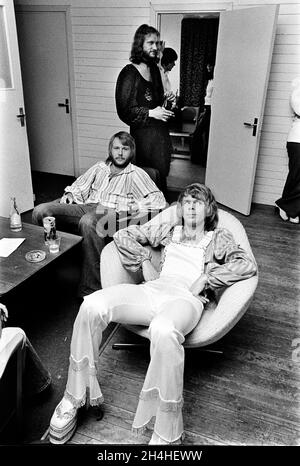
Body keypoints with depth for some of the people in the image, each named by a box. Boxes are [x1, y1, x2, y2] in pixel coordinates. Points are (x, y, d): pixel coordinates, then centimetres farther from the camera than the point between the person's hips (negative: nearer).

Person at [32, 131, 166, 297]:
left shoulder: (136, 174, 13)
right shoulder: (99, 168, 27)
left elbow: (159, 199, 2)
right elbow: (79, 187, 29)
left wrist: (135, 207, -13)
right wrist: (69, 195, 6)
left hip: (110, 213, -5)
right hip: (85, 208, 5)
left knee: (88, 222, -42)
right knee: (40, 211, -19)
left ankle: (91, 289, -36)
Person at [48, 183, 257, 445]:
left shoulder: (219, 239, 18)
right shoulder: (166, 230, 26)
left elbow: (248, 265, 0)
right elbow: (123, 235, 25)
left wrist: (205, 278, -7)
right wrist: (145, 262, 11)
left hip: (186, 298, -3)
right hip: (153, 289, 4)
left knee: (163, 331, -42)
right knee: (92, 305, -24)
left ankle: (167, 435, -25)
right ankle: (74, 399, -8)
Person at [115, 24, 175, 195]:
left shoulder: (155, 69, 14)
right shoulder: (129, 73, -11)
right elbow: (124, 110, -14)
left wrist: (166, 100, 7)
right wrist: (151, 113, -19)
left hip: (161, 132, 8)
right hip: (143, 134, -7)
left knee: (161, 177, 11)